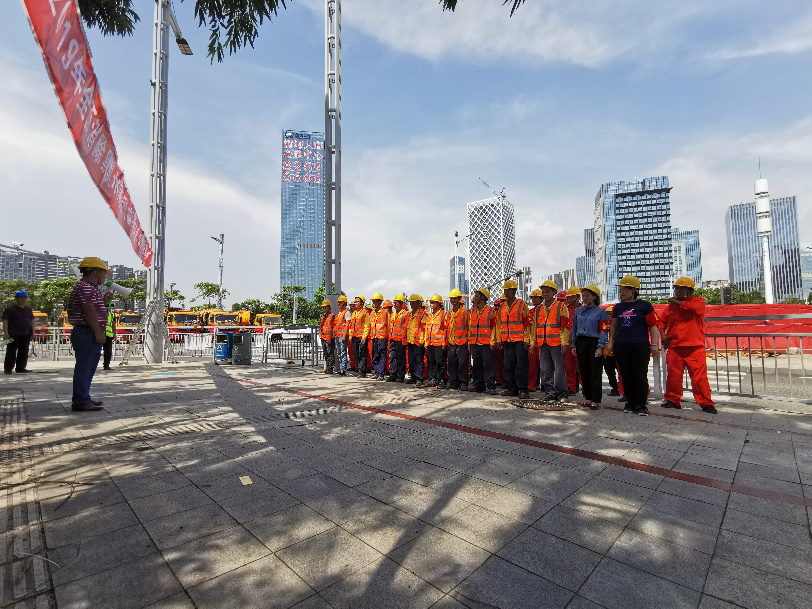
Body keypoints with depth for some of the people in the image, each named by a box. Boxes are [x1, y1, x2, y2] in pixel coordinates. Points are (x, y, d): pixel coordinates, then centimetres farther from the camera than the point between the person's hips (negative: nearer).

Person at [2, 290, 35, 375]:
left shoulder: (29, 309, 16)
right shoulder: (10, 309, -2)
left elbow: (32, 321, 19)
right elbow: (5, 321, -7)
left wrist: (33, 332, 12)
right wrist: (5, 333, -15)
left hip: (26, 335, 5)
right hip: (13, 335, -5)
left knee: (24, 352, 6)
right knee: (11, 352, -2)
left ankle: (20, 368, 13)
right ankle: (8, 369, 5)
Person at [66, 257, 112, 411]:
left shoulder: (90, 287, 20)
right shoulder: (85, 287, -14)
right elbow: (89, 311, -22)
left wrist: (105, 300, 18)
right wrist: (98, 332, -23)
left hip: (90, 334, 11)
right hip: (88, 333, -11)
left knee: (89, 367, 18)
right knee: (84, 366, -6)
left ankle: (84, 398, 28)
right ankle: (80, 401, 0)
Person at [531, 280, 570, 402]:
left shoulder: (561, 306, 1)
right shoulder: (539, 309, 16)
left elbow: (565, 326, -3)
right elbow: (535, 326, 18)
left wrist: (564, 342, -11)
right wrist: (533, 342, 13)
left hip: (556, 343, -5)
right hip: (542, 344, 5)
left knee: (559, 368, -1)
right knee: (546, 370, 7)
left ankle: (562, 393, 10)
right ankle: (550, 392, 16)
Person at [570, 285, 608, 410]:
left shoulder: (600, 312, -1)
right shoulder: (578, 311, 12)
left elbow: (604, 330, -6)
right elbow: (573, 329, 13)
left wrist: (600, 347, -14)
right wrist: (573, 345, 9)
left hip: (594, 343, -5)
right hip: (581, 343, 5)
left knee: (595, 373, -2)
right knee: (584, 372, 9)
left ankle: (596, 400, 5)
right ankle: (588, 398, 19)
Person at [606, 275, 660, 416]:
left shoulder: (644, 305, 1)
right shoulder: (618, 307, 14)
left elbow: (653, 326, -1)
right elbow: (613, 326, 21)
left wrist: (654, 344, -7)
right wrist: (611, 341, 15)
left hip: (640, 346, -4)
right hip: (620, 346, 4)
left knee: (640, 376, -1)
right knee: (626, 376, 8)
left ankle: (641, 405, 11)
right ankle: (630, 403, 19)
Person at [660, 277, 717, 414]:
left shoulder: (699, 302, 2)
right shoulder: (671, 305, 12)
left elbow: (691, 307, -23)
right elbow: (662, 322, 21)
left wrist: (676, 302, -8)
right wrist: (663, 334, 5)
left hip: (694, 348, -4)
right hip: (674, 347, 4)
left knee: (699, 377, -3)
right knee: (673, 376, 9)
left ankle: (706, 404, 9)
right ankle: (673, 400, 21)